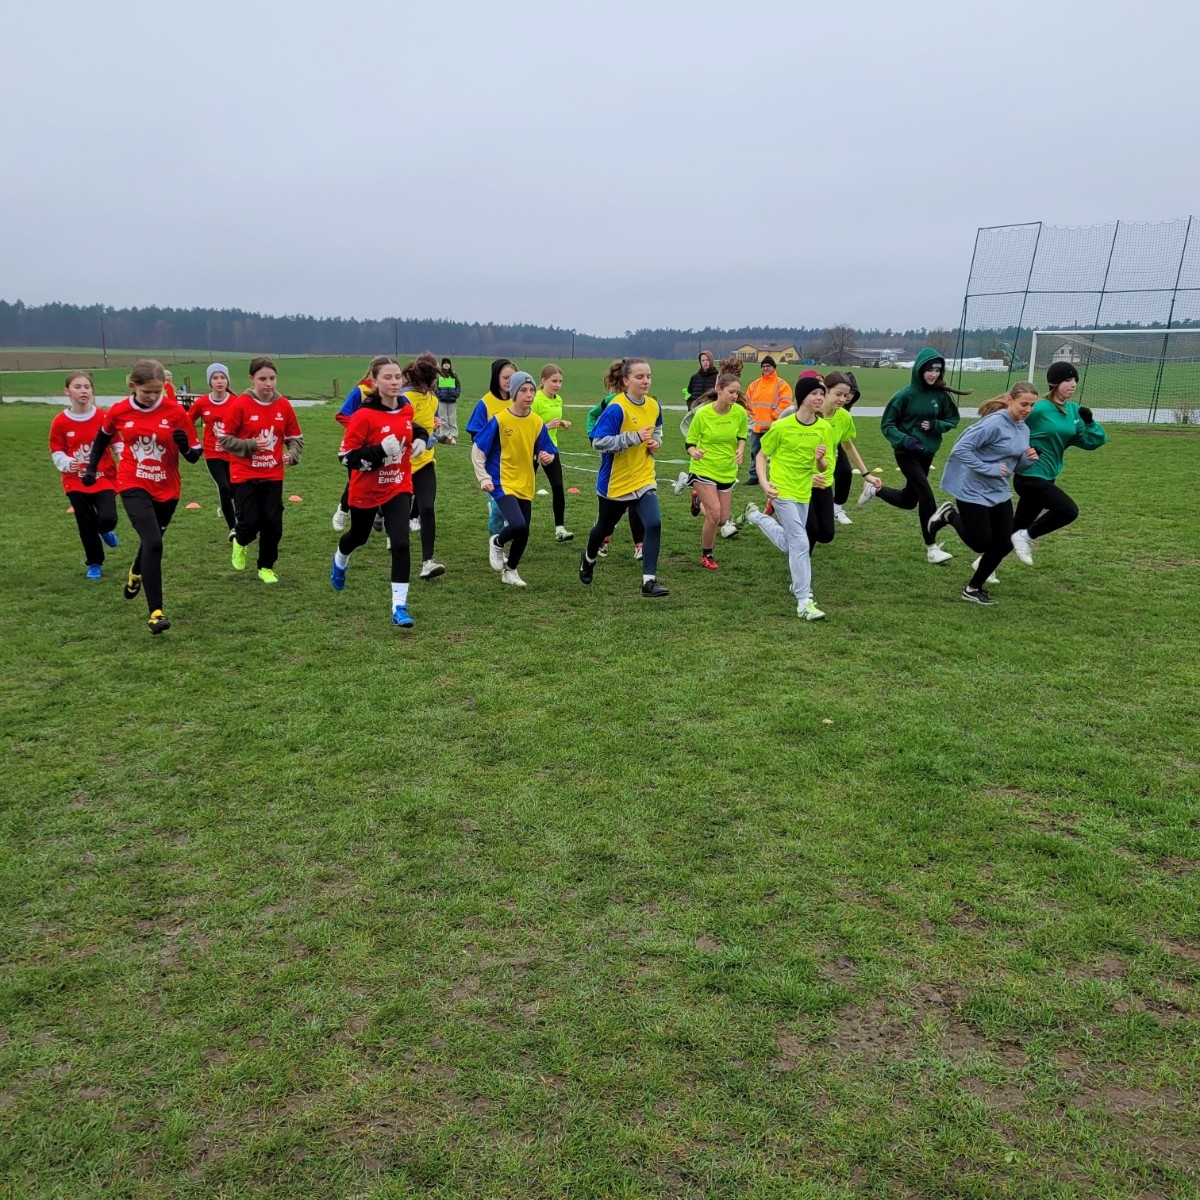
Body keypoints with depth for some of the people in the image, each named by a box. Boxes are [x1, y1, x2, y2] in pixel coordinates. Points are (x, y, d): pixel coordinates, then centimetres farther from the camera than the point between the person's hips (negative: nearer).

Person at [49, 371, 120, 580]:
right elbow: (56, 451, 2)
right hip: (76, 481, 1)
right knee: (86, 525, 5)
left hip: (104, 478, -1)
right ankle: (94, 563, 27)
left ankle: (105, 531, 21)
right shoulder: (60, 422, -6)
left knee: (107, 519, -19)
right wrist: (65, 463, -20)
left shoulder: (104, 417, -8)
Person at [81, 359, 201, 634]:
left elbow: (194, 456, -8)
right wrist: (91, 468, 12)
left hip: (167, 489, 2)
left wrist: (185, 445, -29)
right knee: (153, 542, -20)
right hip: (133, 486, -2)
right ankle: (156, 612, -18)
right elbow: (103, 438, 15)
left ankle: (136, 573, 58)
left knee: (151, 541, 21)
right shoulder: (119, 411, -7)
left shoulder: (175, 411, -11)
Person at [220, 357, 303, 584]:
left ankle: (266, 567, 21)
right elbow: (225, 440, -7)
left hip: (273, 476, 3)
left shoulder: (284, 405, -1)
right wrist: (251, 445, -21)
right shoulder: (241, 405, -10)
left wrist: (292, 455, -12)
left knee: (273, 524, 0)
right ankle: (240, 541, 30)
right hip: (244, 476, -3)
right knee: (250, 522, -7)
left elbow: (295, 437, 7)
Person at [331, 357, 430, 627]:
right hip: (366, 491, -2)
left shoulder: (406, 408, -4)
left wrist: (420, 437, -1)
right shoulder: (364, 416, -21)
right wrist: (380, 451, -32)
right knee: (359, 536, 23)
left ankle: (399, 607, -8)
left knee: (400, 543, -14)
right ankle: (339, 561, 60)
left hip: (399, 488, 2)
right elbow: (346, 456, -22)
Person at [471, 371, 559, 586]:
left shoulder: (537, 422, 0)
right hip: (502, 483, -5)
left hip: (525, 485, 5)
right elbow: (477, 449, -5)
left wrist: (547, 457, -16)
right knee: (518, 525, -24)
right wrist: (484, 478, -10)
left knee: (523, 533, 7)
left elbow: (546, 452, 7)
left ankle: (509, 571, 32)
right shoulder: (499, 420, -12)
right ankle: (497, 543, 11)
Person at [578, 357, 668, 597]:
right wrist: (634, 437, -29)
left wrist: (655, 441, -2)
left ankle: (649, 580, -9)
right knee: (605, 527, 17)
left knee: (654, 524, -15)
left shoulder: (653, 406, 0)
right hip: (615, 481, -4)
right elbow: (598, 441, -24)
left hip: (644, 479, 4)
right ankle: (588, 558, 48)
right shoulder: (616, 408, -20)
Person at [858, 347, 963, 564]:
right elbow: (887, 425, -9)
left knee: (908, 500, 16)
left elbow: (953, 419, 8)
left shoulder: (941, 395, -3)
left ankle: (875, 490, 44)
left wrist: (936, 425, -13)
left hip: (927, 453, 6)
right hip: (907, 453, -5)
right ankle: (931, 548, -4)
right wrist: (905, 440, -25)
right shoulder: (905, 395, -14)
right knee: (926, 495, -14)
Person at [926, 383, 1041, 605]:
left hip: (999, 494, 8)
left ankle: (974, 588, 22)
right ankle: (949, 515, 24)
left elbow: (1017, 467, 15)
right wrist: (989, 469, -26)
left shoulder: (1024, 429, 7)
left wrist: (1030, 459, -7)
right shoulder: (994, 423, -20)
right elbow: (960, 448, -24)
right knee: (981, 544, -1)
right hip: (974, 493, -8)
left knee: (1003, 544, 6)